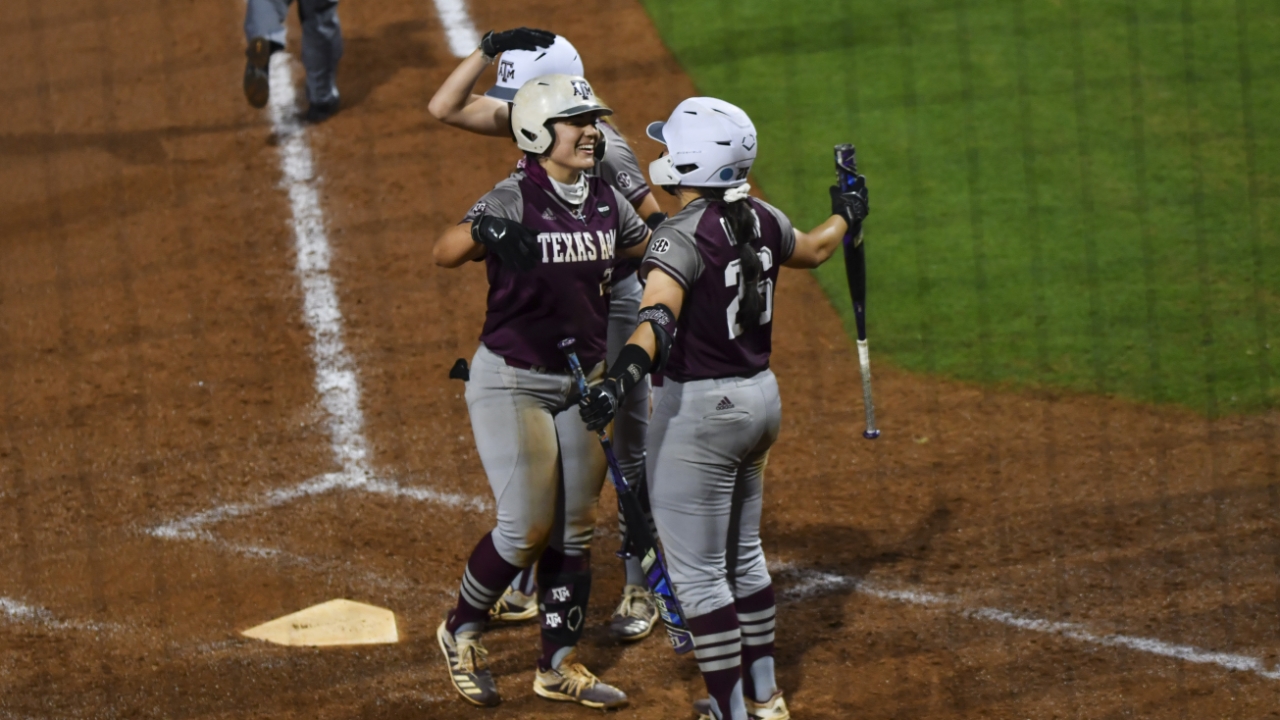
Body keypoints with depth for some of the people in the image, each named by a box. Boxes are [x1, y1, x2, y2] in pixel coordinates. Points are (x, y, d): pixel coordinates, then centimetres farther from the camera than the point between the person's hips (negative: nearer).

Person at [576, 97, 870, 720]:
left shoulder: (680, 237, -20)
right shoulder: (762, 221, 2)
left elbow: (658, 317, -38)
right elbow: (813, 249, 23)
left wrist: (622, 374, -53)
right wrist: (846, 215, 44)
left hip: (699, 411, -8)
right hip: (761, 397, 8)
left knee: (697, 574, 0)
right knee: (742, 556, 23)